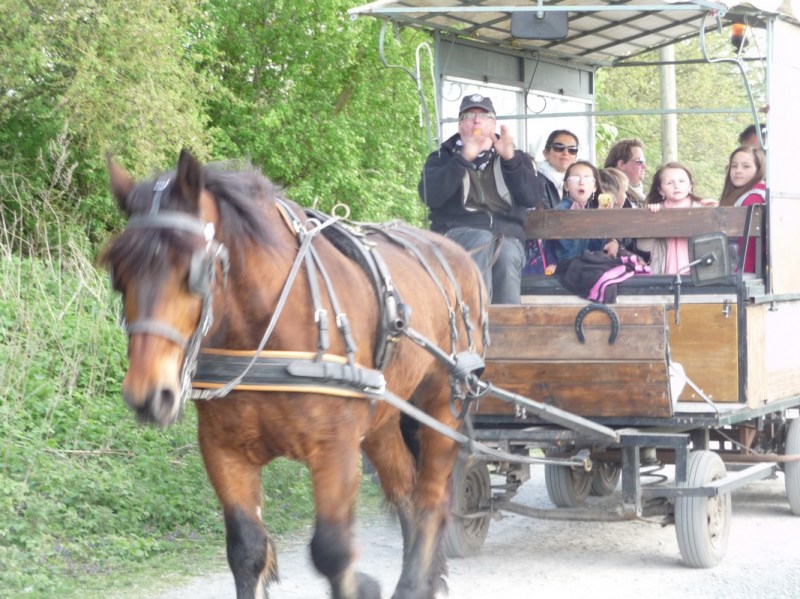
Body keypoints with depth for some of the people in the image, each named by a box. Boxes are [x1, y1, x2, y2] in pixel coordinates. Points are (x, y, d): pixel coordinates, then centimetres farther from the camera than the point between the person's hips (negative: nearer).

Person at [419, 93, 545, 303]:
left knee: (507, 257, -34)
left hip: (507, 236, 2)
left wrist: (510, 159, -10)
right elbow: (430, 196, -7)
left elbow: (533, 198, 1)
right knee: (484, 240, -36)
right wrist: (464, 158, -13)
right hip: (457, 233, -1)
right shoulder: (442, 158, 15)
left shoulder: (514, 158, 20)